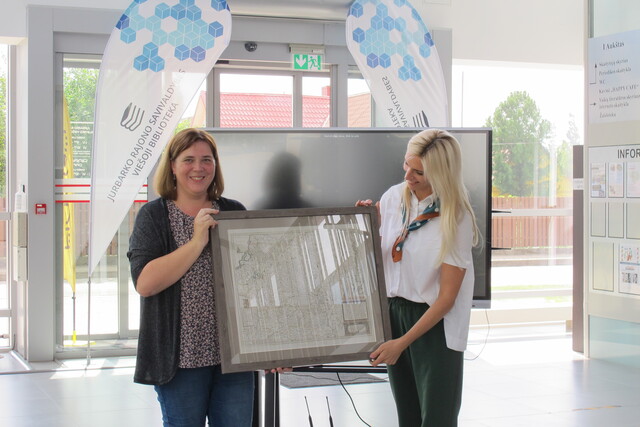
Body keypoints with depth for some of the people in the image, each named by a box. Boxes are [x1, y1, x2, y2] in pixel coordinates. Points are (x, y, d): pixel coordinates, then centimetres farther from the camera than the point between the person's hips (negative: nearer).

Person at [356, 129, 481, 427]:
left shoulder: (456, 217, -12)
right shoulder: (393, 198, 1)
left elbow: (447, 296, -12)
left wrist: (402, 342, -14)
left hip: (435, 323, -5)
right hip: (393, 312, 5)